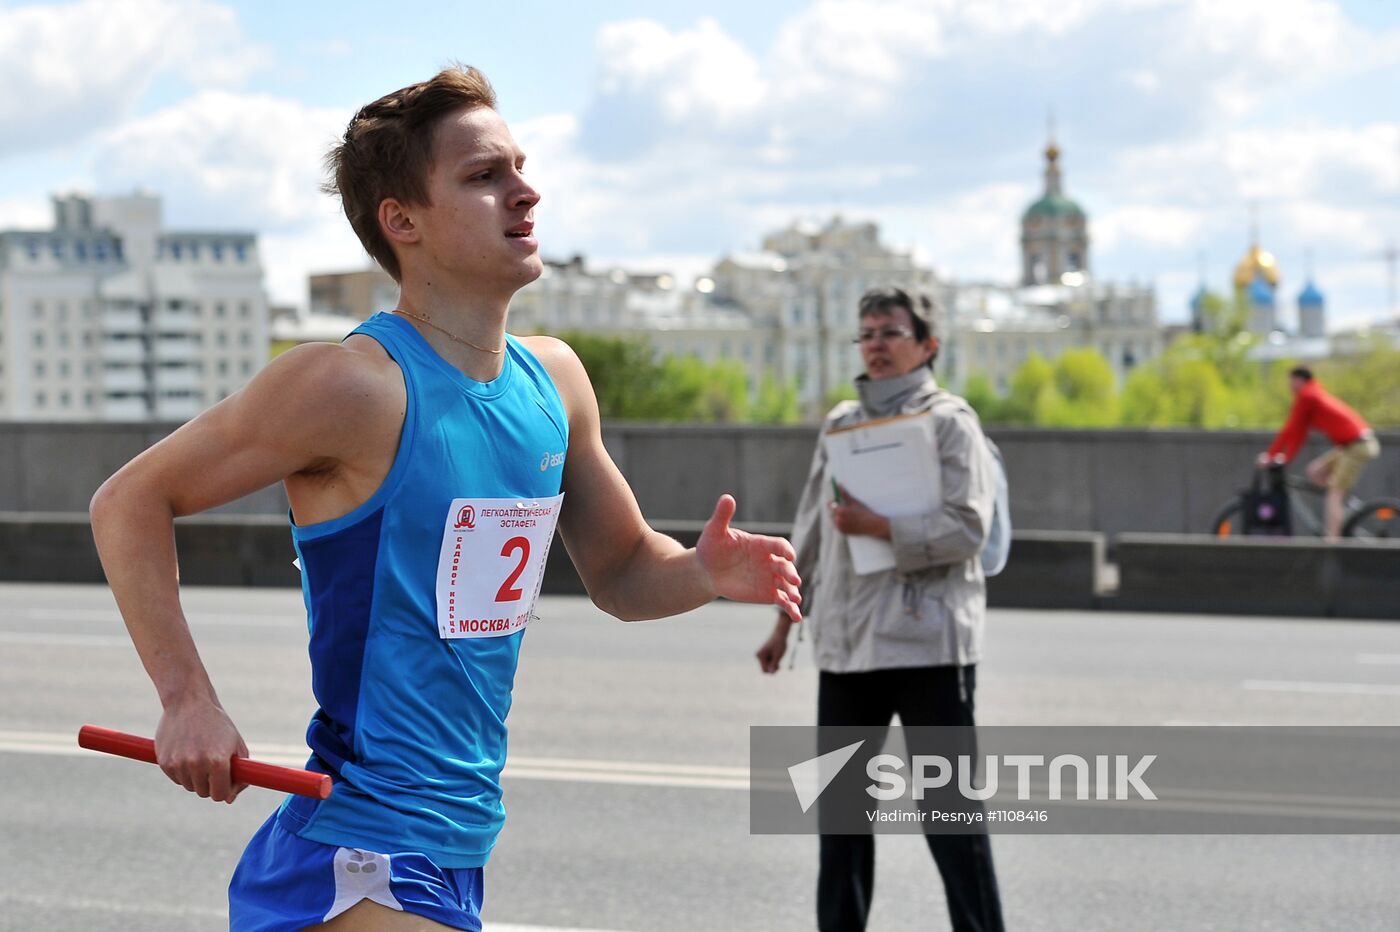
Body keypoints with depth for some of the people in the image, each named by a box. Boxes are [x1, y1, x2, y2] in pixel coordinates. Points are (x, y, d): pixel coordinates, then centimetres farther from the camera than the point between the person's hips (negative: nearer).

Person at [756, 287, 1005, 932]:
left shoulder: (948, 421, -3)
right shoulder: (841, 423, 14)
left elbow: (967, 528, -13)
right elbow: (811, 530, 20)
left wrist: (876, 527, -19)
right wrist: (786, 620, 21)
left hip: (927, 643, -6)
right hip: (846, 643, 6)